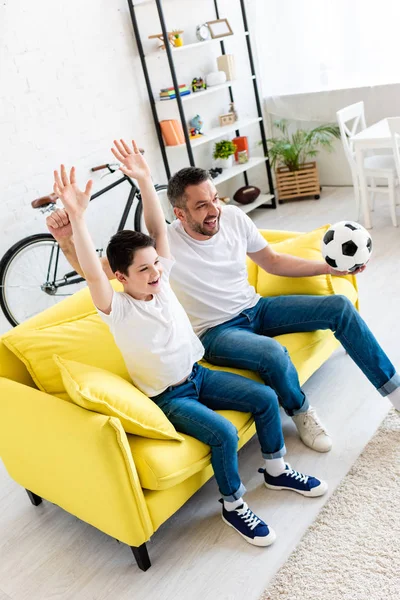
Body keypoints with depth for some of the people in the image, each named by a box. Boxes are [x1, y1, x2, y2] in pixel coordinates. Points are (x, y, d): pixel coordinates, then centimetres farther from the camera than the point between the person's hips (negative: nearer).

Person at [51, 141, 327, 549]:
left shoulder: (160, 282, -5)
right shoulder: (117, 309, -21)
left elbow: (158, 229, -8)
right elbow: (91, 273, -39)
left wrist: (144, 181, -17)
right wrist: (76, 217, -50)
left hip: (197, 375, 7)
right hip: (166, 398, -6)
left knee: (266, 398, 0)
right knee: (224, 434, -25)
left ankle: (276, 470, 22)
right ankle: (233, 504, 3)